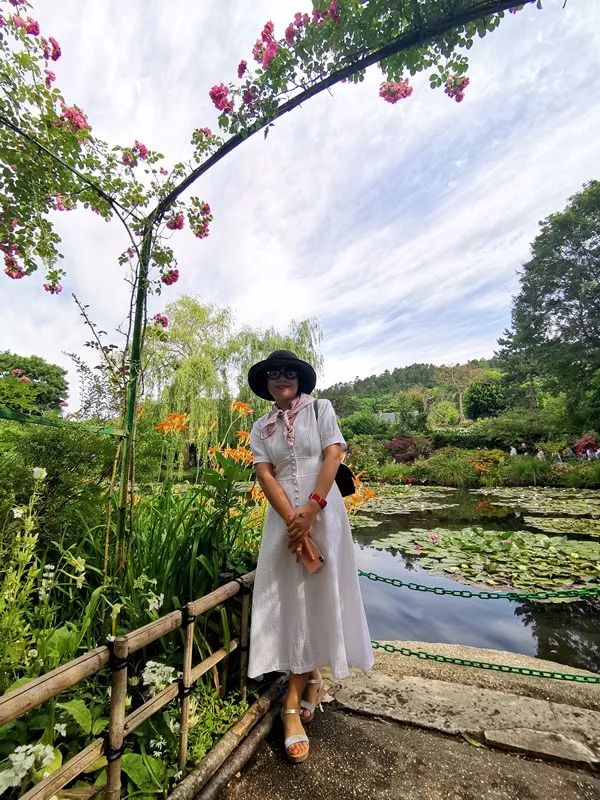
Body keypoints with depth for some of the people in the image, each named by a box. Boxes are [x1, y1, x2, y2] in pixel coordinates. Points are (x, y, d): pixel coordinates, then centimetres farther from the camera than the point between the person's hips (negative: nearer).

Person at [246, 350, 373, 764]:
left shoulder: (321, 409, 4)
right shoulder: (261, 427, 9)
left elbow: (333, 455, -7)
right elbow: (265, 474, -1)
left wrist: (312, 509, -17)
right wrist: (292, 519, -14)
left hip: (323, 513, -2)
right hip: (283, 518, 2)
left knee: (318, 594, 4)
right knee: (290, 598, 6)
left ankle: (293, 704, 21)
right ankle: (312, 679, 27)